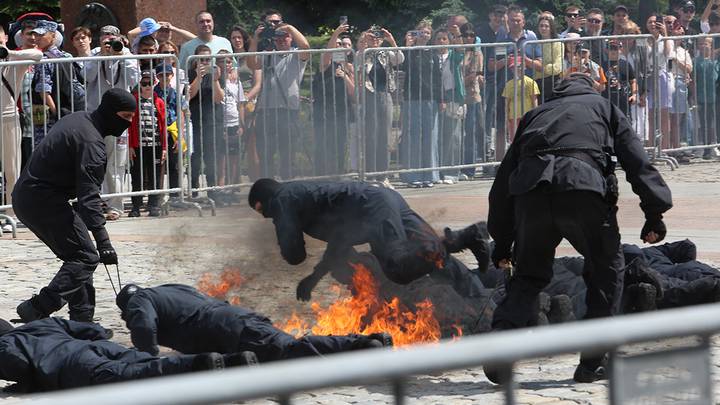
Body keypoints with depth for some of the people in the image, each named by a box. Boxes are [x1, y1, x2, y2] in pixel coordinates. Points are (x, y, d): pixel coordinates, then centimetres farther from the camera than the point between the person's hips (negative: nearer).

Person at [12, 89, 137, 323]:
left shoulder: (77, 120, 13)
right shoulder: (91, 142, -19)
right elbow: (88, 196, -28)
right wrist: (103, 241, -34)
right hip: (43, 201, -10)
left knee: (78, 255, 15)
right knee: (86, 257, -11)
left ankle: (82, 321, 11)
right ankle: (37, 309, -21)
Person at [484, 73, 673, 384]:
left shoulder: (535, 115, 35)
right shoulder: (603, 107, 30)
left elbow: (503, 178, 31)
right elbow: (638, 163, 17)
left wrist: (502, 242, 33)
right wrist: (654, 214, 14)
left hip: (531, 188, 2)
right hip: (583, 189, -2)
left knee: (528, 276, 18)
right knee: (606, 268, 17)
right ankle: (592, 363, 14)